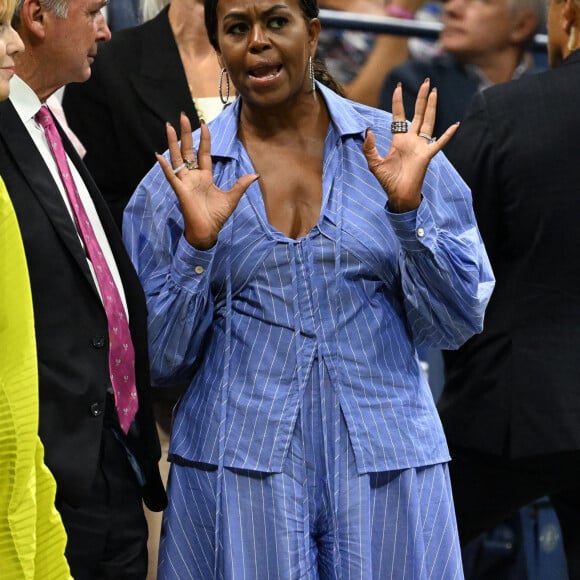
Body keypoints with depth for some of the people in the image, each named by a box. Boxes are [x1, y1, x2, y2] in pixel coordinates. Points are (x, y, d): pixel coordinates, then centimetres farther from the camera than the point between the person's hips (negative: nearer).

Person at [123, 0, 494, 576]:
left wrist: (408, 209, -11)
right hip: (238, 467, 0)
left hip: (387, 466, 0)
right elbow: (161, 360, 3)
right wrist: (198, 243, -10)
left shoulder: (395, 147, 2)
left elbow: (456, 323, 2)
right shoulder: (180, 175, 3)